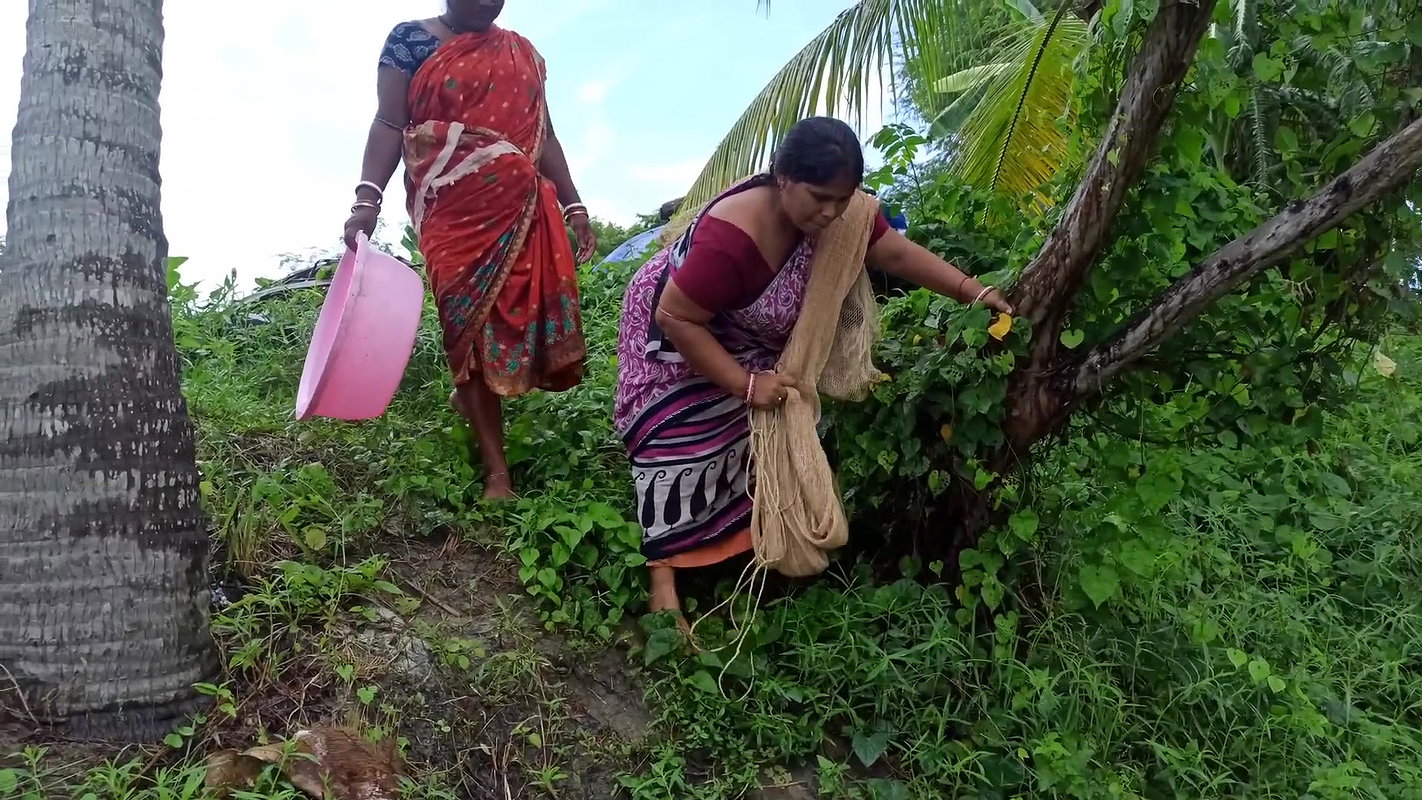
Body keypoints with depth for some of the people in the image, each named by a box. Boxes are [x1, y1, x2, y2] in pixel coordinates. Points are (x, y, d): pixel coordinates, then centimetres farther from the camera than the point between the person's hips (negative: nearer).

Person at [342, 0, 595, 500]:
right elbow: (389, 125, -4)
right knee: (471, 321, -5)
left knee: (531, 309, -2)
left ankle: (470, 394, 28)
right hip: (453, 207, -4)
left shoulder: (521, 51, 18)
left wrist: (573, 206, 11)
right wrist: (368, 197, -18)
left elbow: (544, 135, 18)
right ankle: (497, 472, -3)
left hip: (523, 203, 5)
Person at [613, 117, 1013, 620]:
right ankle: (664, 580, -5)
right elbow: (676, 318, -34)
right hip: (675, 329, -7)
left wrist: (973, 292, -18)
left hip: (748, 337, 7)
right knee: (683, 446, -9)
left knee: (755, 433, 8)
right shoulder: (732, 237, -42)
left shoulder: (833, 208, -21)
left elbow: (897, 254, -11)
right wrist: (745, 383, -31)